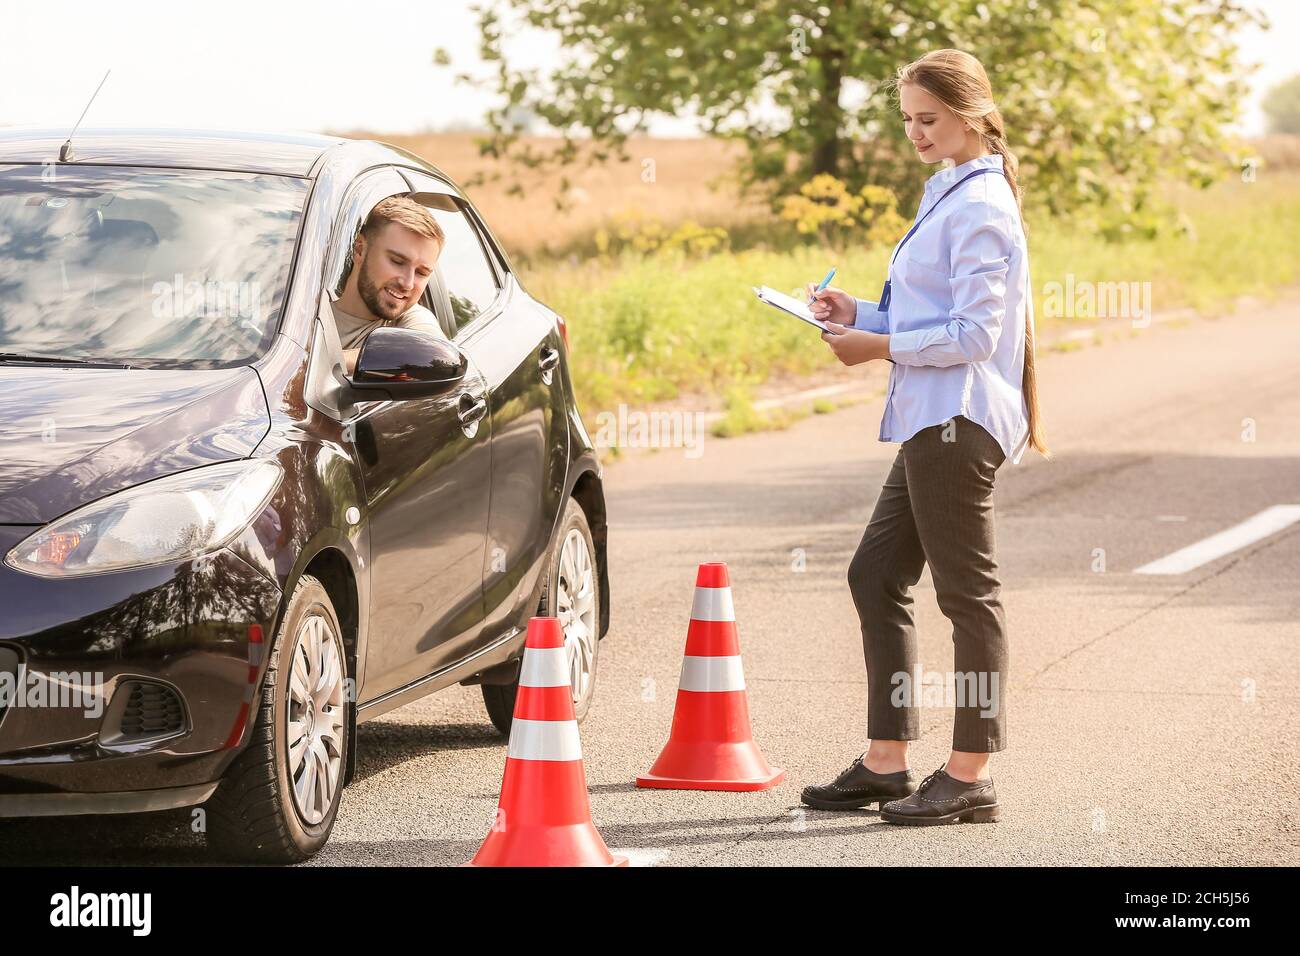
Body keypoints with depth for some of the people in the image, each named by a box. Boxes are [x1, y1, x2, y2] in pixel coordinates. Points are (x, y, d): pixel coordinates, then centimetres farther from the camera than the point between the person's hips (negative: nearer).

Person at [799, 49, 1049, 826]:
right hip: (933, 420, 11)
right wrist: (860, 313, 9)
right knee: (876, 578, 12)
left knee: (969, 594, -3)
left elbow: (973, 333, -19)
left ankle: (971, 777, 4)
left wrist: (880, 346, -15)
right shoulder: (951, 195, 16)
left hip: (959, 423, -11)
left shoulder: (980, 207, -15)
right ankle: (887, 763, 18)